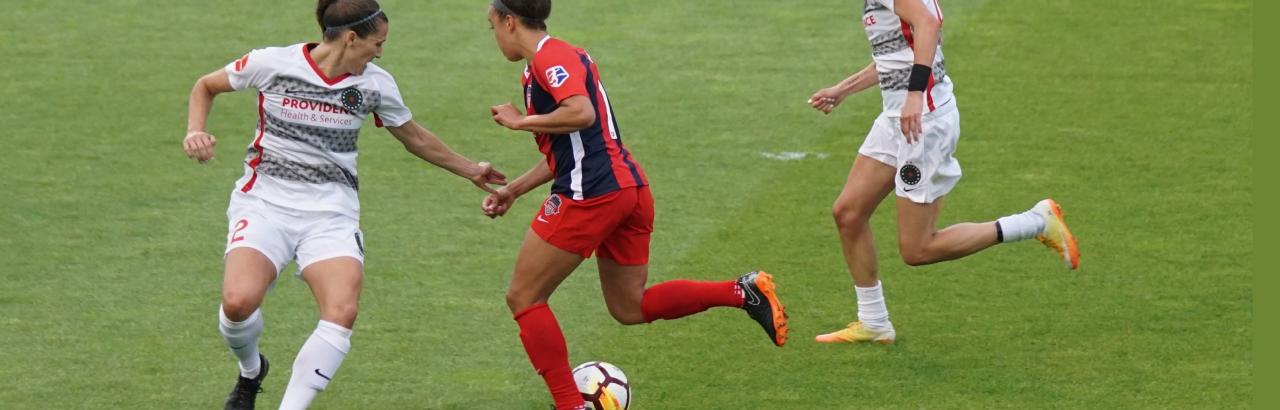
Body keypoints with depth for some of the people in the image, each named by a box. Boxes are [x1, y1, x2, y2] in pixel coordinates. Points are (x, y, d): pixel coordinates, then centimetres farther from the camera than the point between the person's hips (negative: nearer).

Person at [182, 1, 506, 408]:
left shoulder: (375, 83, 2)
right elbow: (206, 86, 10)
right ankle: (250, 371, 9)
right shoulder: (273, 64, -6)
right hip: (265, 202, -2)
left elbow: (415, 137, 21)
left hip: (331, 213, 2)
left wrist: (469, 169, 28)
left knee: (342, 313, -24)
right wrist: (195, 131, -8)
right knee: (239, 301, -26)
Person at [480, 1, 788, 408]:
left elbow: (581, 114, -27)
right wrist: (512, 190, 25)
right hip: (629, 188, 10)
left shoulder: (550, 57, -9)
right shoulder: (560, 58, 22)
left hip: (591, 194, -10)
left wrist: (520, 122, -13)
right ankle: (743, 291, 6)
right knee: (629, 308, 18)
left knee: (523, 298, 2)